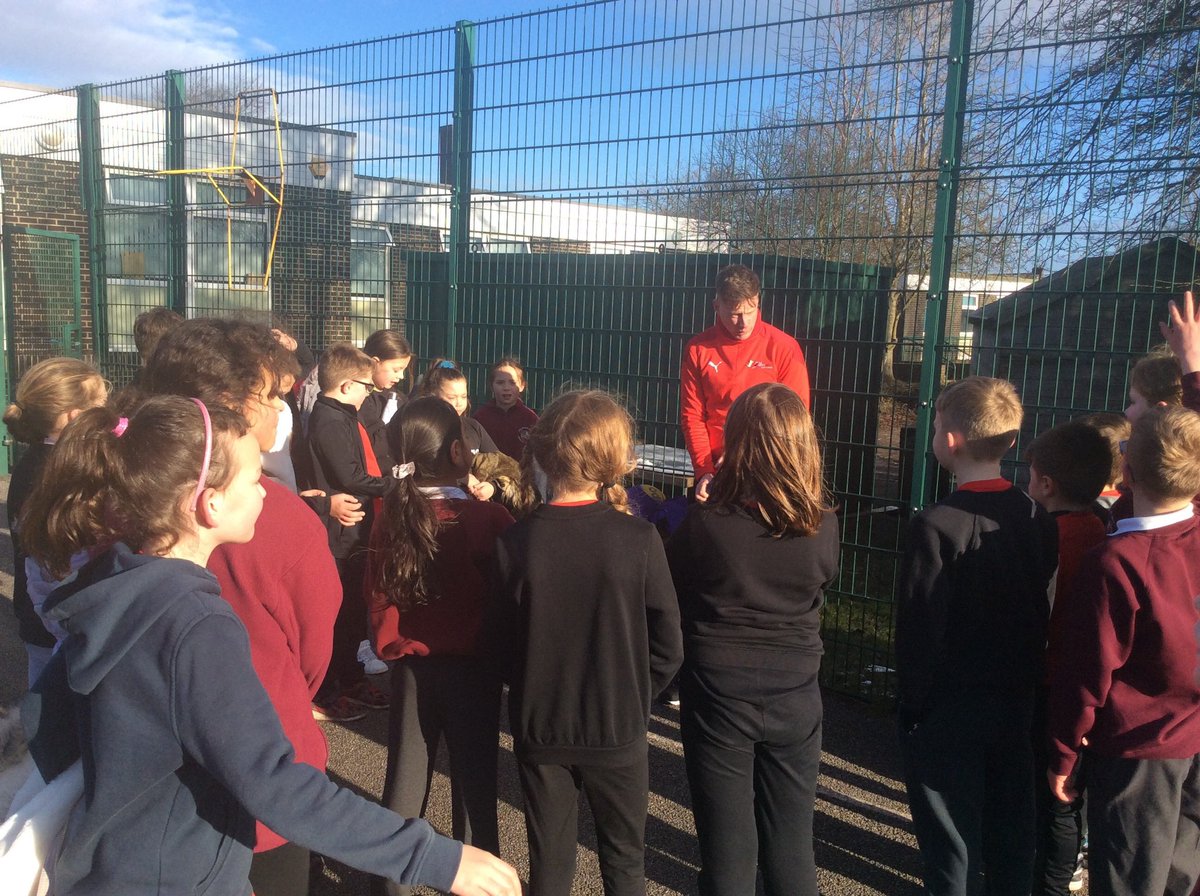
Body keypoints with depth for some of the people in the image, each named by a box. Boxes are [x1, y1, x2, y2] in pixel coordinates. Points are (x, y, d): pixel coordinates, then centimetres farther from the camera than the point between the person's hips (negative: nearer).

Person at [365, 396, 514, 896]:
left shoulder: (391, 516, -10)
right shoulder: (487, 520, -20)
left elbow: (377, 594, -2)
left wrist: (389, 645, 13)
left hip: (410, 664, 4)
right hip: (471, 667, -3)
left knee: (405, 780, 18)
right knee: (474, 781, 13)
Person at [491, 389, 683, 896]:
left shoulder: (514, 543, -16)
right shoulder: (638, 540, -18)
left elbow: (500, 641, -5)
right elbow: (667, 645, -10)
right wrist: (634, 699, 8)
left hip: (538, 727, 1)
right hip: (617, 729, -1)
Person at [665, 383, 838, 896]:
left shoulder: (704, 523, -18)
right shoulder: (823, 525, -10)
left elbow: (672, 594, -2)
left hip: (718, 696, -2)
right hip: (795, 699, 3)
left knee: (728, 851, 12)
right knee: (791, 850, 18)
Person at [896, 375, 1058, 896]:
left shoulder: (938, 525, -21)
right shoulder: (1037, 519, -2)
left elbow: (921, 626, -19)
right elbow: (1044, 613, 4)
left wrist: (912, 699, -8)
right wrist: (1025, 681, 14)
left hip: (948, 706, -6)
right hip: (1016, 700, 6)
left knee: (951, 839, 9)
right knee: (1010, 828, 19)